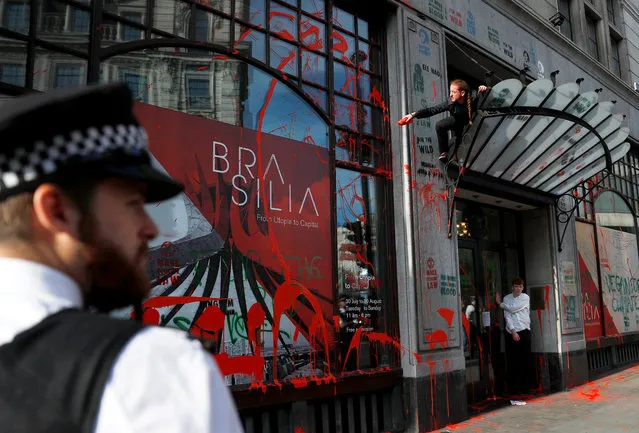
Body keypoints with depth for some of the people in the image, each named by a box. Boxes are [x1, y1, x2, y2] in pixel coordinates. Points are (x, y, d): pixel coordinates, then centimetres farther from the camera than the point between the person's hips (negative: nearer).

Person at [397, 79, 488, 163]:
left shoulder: (472, 99, -38)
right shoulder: (450, 103, -33)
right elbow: (433, 110, -35)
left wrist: (483, 89, -50)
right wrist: (413, 114, -41)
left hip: (470, 122, -1)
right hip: (457, 121, 1)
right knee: (439, 126, -22)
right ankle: (443, 153, -8)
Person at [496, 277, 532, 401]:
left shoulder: (525, 297, 3)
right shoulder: (507, 298, 9)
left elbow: (513, 308, -10)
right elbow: (507, 316, -1)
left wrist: (500, 303, 4)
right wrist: (513, 331, -11)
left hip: (524, 331, -1)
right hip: (510, 332, 1)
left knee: (525, 361, -1)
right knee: (512, 362, 1)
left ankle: (524, 388, 6)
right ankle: (513, 389, 6)